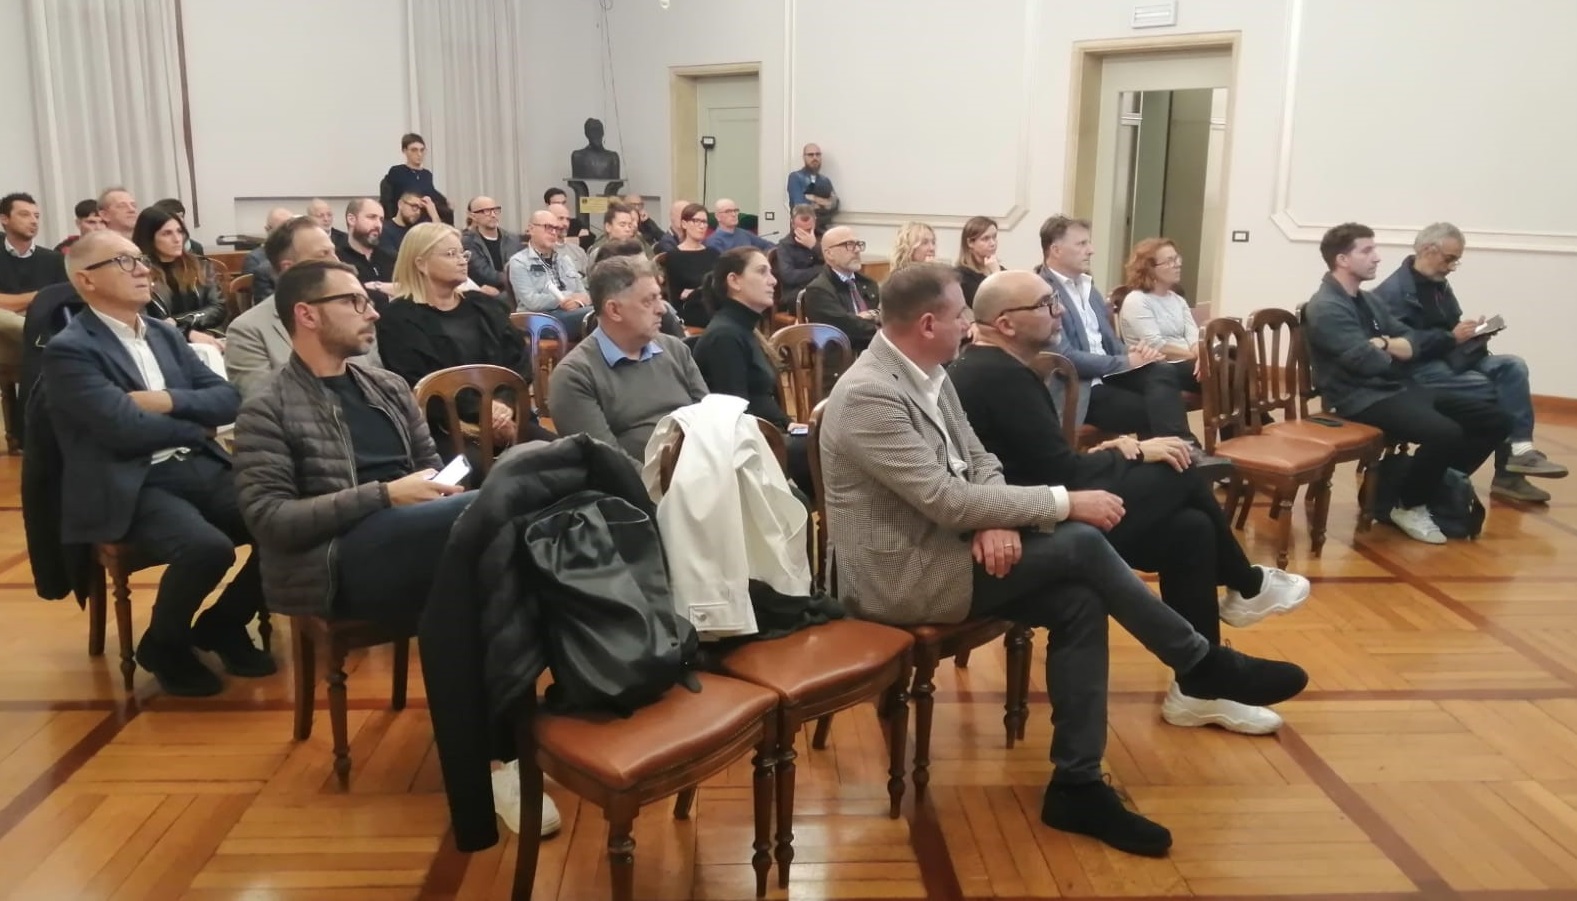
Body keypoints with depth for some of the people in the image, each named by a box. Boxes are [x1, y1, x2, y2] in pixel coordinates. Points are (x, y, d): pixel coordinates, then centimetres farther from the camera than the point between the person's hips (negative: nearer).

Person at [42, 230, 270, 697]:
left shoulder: (165, 334, 17)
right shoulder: (69, 350, -6)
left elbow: (228, 399, 9)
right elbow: (126, 428, -17)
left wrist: (169, 401, -9)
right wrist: (195, 426, -1)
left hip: (200, 468, 7)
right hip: (132, 487, -7)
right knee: (208, 547, -33)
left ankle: (223, 624, 10)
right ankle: (164, 646, 0)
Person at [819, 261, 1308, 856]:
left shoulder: (928, 374, 7)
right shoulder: (867, 396, -23)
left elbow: (978, 461, 11)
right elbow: (948, 500, -26)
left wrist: (999, 523, -13)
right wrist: (1067, 503, -20)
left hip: (939, 550, 9)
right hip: (902, 577, -9)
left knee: (1079, 603, -10)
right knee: (1080, 543, -17)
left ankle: (1077, 785, -1)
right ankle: (1203, 665, 3)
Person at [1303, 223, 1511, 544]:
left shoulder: (1369, 301, 17)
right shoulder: (1325, 308, -12)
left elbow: (1413, 340, 11)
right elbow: (1368, 361, -21)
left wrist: (1386, 344, -12)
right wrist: (1396, 349, 1)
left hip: (1398, 387, 10)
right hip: (1362, 399, -9)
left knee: (1496, 420, 3)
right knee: (1445, 433, -32)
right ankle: (1409, 506, -7)